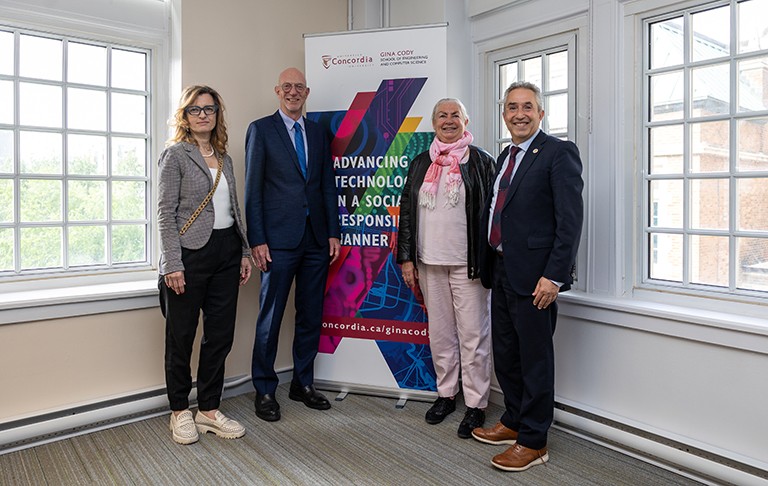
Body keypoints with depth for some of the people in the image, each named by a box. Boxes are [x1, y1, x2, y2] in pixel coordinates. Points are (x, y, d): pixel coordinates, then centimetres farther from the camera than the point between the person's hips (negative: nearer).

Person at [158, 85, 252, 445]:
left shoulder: (224, 158, 15)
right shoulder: (175, 155, -2)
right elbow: (166, 213, -8)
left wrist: (244, 251, 11)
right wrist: (172, 264, -15)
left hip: (226, 252, 6)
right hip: (191, 254, -6)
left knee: (221, 334, 8)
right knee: (181, 336, 6)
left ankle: (209, 410, 22)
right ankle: (180, 412, 23)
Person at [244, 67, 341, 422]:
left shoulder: (318, 133, 14)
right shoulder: (261, 129, 1)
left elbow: (328, 185, 13)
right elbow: (253, 189, -4)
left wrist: (333, 232, 6)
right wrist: (257, 240, -10)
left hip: (316, 239, 5)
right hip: (279, 239, -4)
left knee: (311, 316, 11)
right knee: (270, 317, 3)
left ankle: (303, 383, 26)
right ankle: (264, 390, 18)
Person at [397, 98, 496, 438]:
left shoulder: (481, 161, 1)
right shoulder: (420, 163, 12)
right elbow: (406, 211, 11)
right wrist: (406, 258, 6)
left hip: (467, 263, -4)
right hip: (429, 263, 4)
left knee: (473, 334, 0)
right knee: (439, 332, 13)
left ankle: (476, 405, 12)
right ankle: (446, 394, 28)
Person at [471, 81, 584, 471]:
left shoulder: (558, 153, -9)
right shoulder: (505, 156, 16)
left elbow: (570, 220, -16)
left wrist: (554, 276, -21)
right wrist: (488, 265, 12)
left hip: (533, 275, -8)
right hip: (501, 270, 8)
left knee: (534, 358, 3)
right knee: (505, 353, 18)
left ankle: (533, 442, 18)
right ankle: (513, 422, 36)